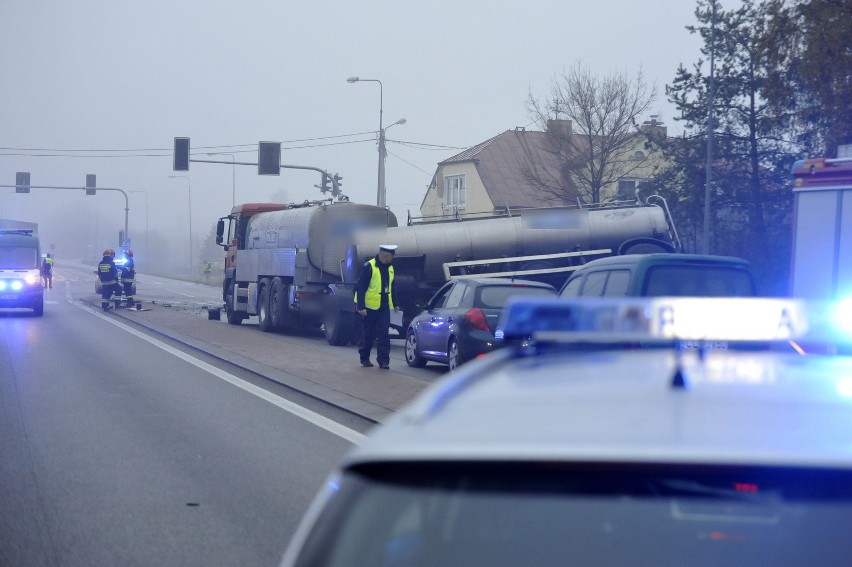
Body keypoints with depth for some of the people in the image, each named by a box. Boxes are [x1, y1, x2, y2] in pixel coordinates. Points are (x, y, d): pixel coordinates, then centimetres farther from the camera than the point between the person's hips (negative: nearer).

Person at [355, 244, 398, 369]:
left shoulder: (390, 268, 8)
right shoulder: (369, 266, -14)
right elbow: (360, 287, -15)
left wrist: (395, 304, 19)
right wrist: (361, 306, -19)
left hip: (384, 307, 5)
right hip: (369, 307, -5)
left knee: (383, 334, -2)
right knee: (368, 334, 6)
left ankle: (383, 360, -1)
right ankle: (364, 358, 21)